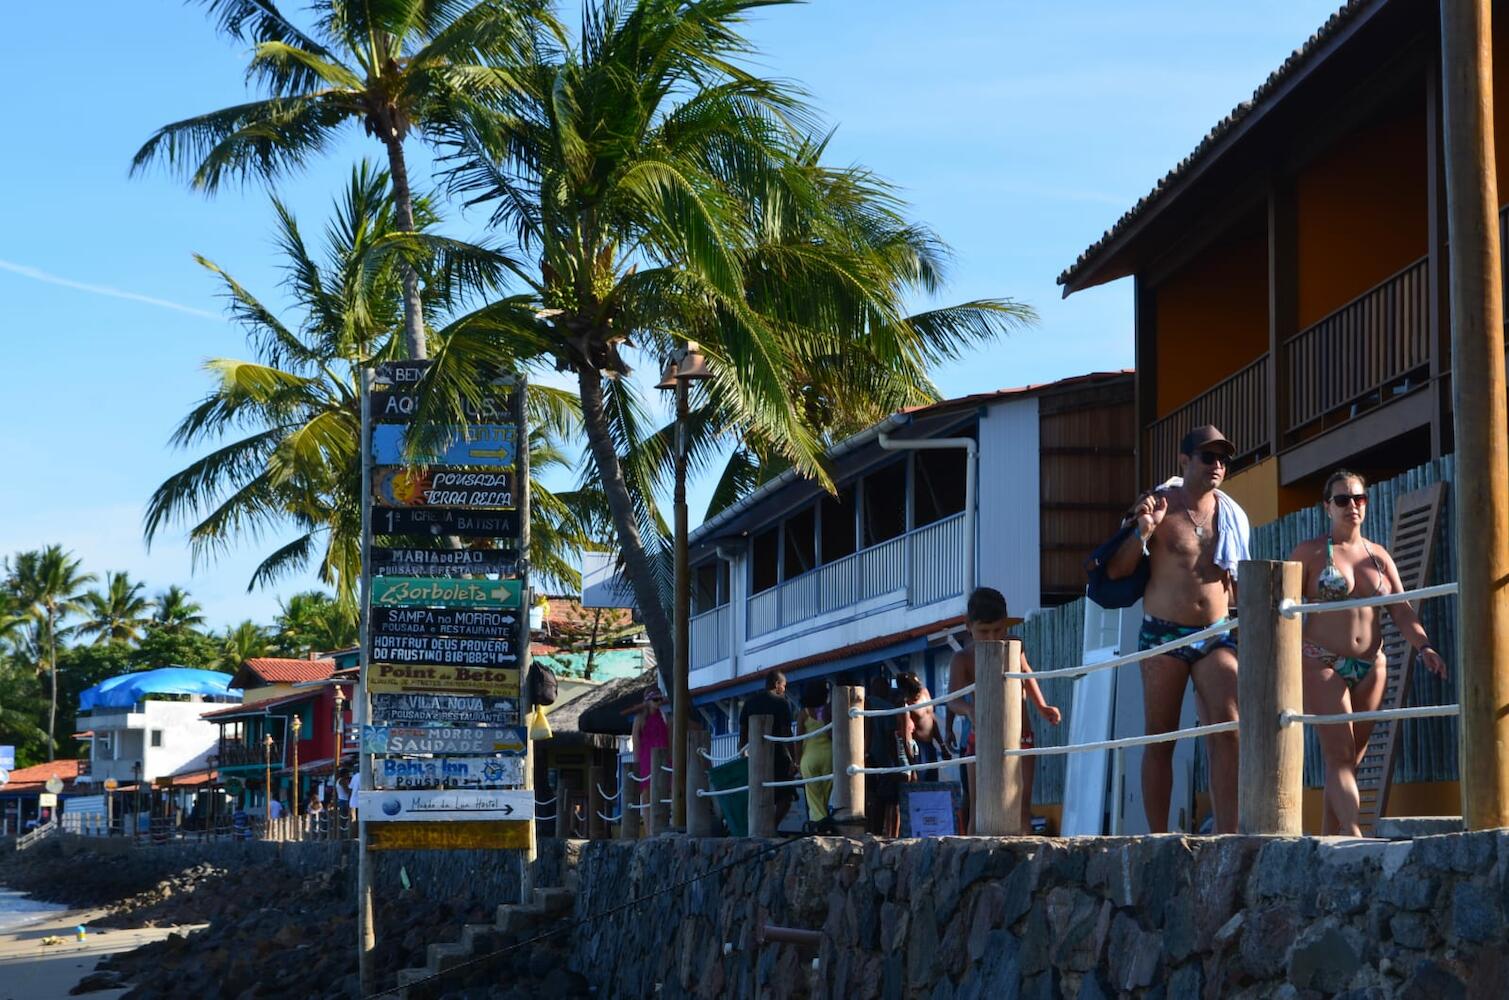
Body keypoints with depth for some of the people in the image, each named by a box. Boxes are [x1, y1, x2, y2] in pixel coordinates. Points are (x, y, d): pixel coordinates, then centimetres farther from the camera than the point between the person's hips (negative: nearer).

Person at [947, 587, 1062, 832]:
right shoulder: (963, 660, -8)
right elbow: (953, 699, -24)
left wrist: (1042, 707, 25)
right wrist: (969, 709, -45)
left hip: (1021, 737, 3)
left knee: (1023, 809, -1)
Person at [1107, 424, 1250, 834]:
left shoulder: (1233, 515, 10)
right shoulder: (1156, 504, -2)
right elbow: (1115, 570, -2)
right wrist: (1143, 531, -17)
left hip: (1216, 635, 3)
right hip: (1163, 634, -3)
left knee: (1227, 731, -12)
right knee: (1160, 739, 1)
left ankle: (1226, 835, -15)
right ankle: (1158, 837, 6)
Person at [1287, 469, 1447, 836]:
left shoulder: (1378, 556, 13)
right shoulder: (1310, 553, 1)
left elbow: (1401, 610, 6)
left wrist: (1423, 646, -11)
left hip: (1370, 668, 5)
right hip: (1323, 666, -5)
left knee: (1351, 759, 4)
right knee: (1339, 754, -14)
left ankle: (1329, 839, 8)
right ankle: (1354, 834, -24)